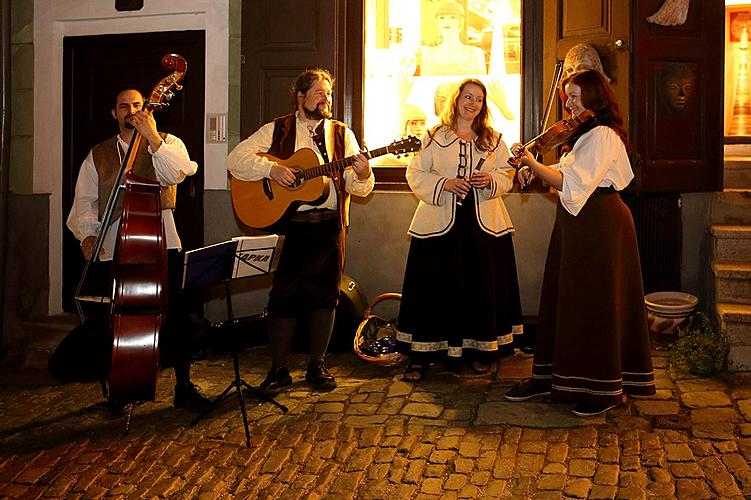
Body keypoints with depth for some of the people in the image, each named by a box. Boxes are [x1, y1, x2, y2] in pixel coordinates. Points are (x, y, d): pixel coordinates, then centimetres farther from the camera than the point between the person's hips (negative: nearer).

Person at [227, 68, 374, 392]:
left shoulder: (342, 134, 11)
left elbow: (357, 188, 5)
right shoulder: (277, 131, 6)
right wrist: (271, 169, -16)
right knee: (284, 295, -1)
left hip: (329, 225, 2)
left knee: (325, 293, 6)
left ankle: (317, 365, 19)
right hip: (286, 224, -2)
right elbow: (236, 159, -2)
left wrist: (362, 175, -19)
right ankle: (278, 369, 10)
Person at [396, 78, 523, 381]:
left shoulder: (493, 140, 13)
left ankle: (480, 350, 17)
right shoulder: (434, 137, 5)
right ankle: (420, 356, 4)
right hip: (439, 223, -2)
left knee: (482, 286, 3)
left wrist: (491, 180, -9)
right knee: (433, 287, -3)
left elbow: (507, 176, 12)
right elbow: (415, 174, 0)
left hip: (484, 224, 3)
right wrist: (444, 184, -15)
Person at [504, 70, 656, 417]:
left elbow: (572, 184, -25)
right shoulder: (585, 134, 18)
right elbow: (567, 176, 13)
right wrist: (534, 171, -3)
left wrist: (531, 162, -23)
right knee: (561, 299, 11)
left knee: (595, 304, -4)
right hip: (577, 223, 10)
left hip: (598, 226, -10)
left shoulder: (602, 135, -15)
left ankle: (605, 388, 7)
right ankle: (550, 376, 19)